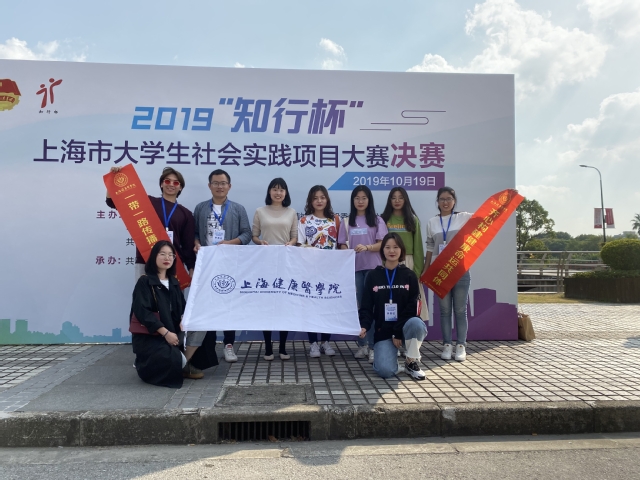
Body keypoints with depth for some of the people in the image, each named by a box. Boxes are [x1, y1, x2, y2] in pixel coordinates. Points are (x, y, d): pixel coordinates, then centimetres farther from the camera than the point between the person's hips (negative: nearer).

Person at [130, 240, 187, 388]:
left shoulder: (174, 282, 13)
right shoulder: (144, 281, -8)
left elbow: (181, 308, 12)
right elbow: (143, 312, -18)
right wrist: (165, 333, -24)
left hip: (172, 333, 8)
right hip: (148, 336, -7)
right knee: (173, 359, -30)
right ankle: (144, 367, 4)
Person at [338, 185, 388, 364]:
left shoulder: (377, 220, 3)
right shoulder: (347, 222, 11)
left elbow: (382, 244, -4)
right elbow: (343, 245, 11)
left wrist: (366, 247, -21)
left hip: (373, 268, -2)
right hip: (353, 268, 2)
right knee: (358, 306, 5)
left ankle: (373, 347, -1)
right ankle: (362, 345, 13)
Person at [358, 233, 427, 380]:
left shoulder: (409, 275, 2)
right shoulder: (373, 276, 3)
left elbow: (412, 307, -5)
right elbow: (366, 306, 2)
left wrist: (398, 332, -12)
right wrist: (364, 326, -17)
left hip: (405, 327, 0)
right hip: (383, 331, 0)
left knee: (417, 324, -36)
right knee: (386, 371, -22)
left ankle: (411, 362, -9)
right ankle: (389, 354, 17)